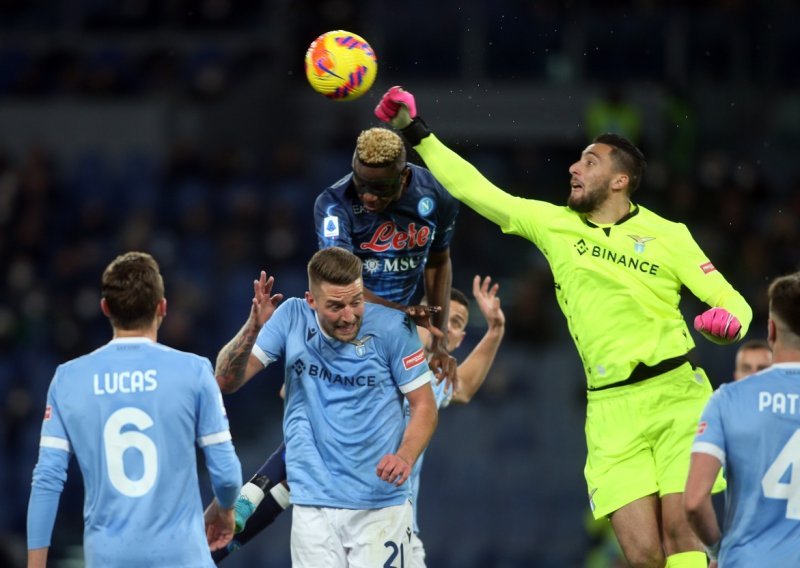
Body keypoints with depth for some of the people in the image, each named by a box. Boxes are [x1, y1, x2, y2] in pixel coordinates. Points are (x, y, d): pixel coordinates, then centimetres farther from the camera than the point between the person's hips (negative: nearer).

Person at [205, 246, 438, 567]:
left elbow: (425, 406, -1)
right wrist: (253, 329, -22)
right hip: (314, 503, 1)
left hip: (381, 505, -1)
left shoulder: (392, 327, -7)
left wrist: (405, 458, -20)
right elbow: (226, 381, -4)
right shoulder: (292, 318, -2)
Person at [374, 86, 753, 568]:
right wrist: (417, 133, 14)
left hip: (676, 396, -2)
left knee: (680, 529, -16)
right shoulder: (553, 224, 11)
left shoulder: (667, 235, 4)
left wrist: (728, 322, -18)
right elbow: (476, 190, 15)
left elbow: (732, 301, 5)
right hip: (612, 407, 2)